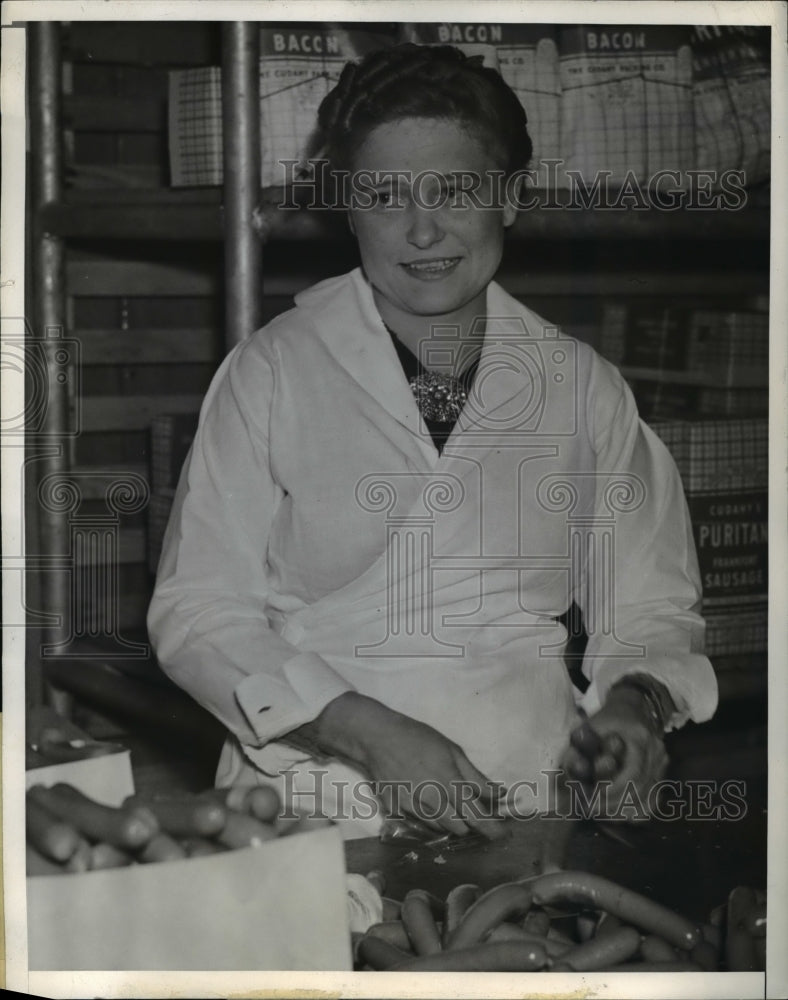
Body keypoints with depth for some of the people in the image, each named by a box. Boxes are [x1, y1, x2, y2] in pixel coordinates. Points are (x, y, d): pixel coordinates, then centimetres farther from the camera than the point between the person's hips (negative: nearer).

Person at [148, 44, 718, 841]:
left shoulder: (583, 386, 11)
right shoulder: (272, 372, 3)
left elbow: (649, 607, 19)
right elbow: (197, 611, 0)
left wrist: (634, 702, -4)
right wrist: (366, 732, -13)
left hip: (532, 802, 3)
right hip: (315, 803, -2)